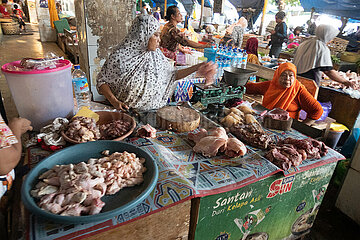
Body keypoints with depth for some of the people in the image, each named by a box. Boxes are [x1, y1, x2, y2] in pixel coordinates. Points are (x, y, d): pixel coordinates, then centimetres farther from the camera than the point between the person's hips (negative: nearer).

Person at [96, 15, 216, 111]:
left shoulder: (156, 54, 6)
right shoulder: (120, 56, -10)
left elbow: (171, 75, 14)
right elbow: (102, 81, -1)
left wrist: (197, 68, 8)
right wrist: (114, 101, -16)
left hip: (155, 111, 4)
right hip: (128, 112, -3)